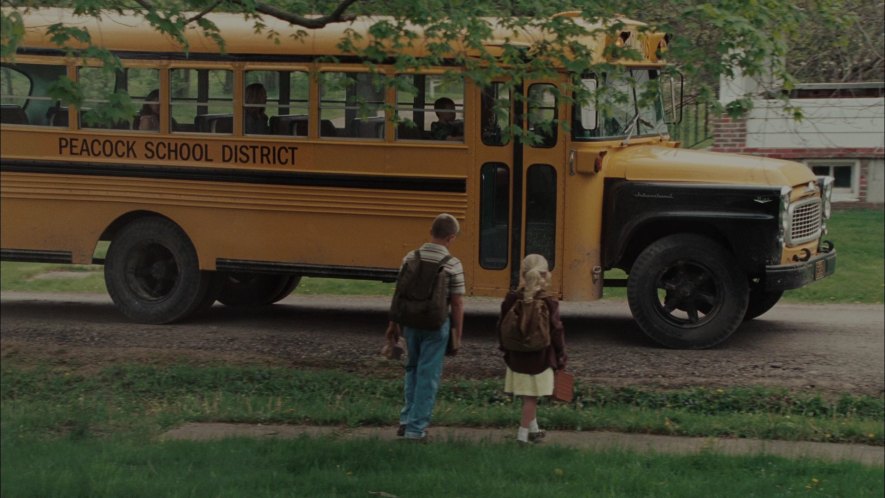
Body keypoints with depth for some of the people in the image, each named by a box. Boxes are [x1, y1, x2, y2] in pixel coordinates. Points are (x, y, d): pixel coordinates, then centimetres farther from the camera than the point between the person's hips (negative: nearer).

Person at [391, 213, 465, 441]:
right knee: (428, 375, 5)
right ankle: (416, 429, 7)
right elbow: (457, 304, -9)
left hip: (411, 322, 4)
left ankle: (407, 419, 23)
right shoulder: (453, 265, -12)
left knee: (413, 369, 23)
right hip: (436, 326, -4)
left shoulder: (410, 258, -1)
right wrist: (458, 335, 1)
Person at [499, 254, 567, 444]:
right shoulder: (548, 304, -14)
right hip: (540, 358, -4)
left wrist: (506, 350, 20)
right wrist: (561, 357, 2)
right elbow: (556, 332, -10)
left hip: (517, 357, 4)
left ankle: (533, 430, 28)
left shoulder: (511, 300, -3)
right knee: (531, 398, 1)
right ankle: (523, 434, 0)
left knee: (529, 397, 16)